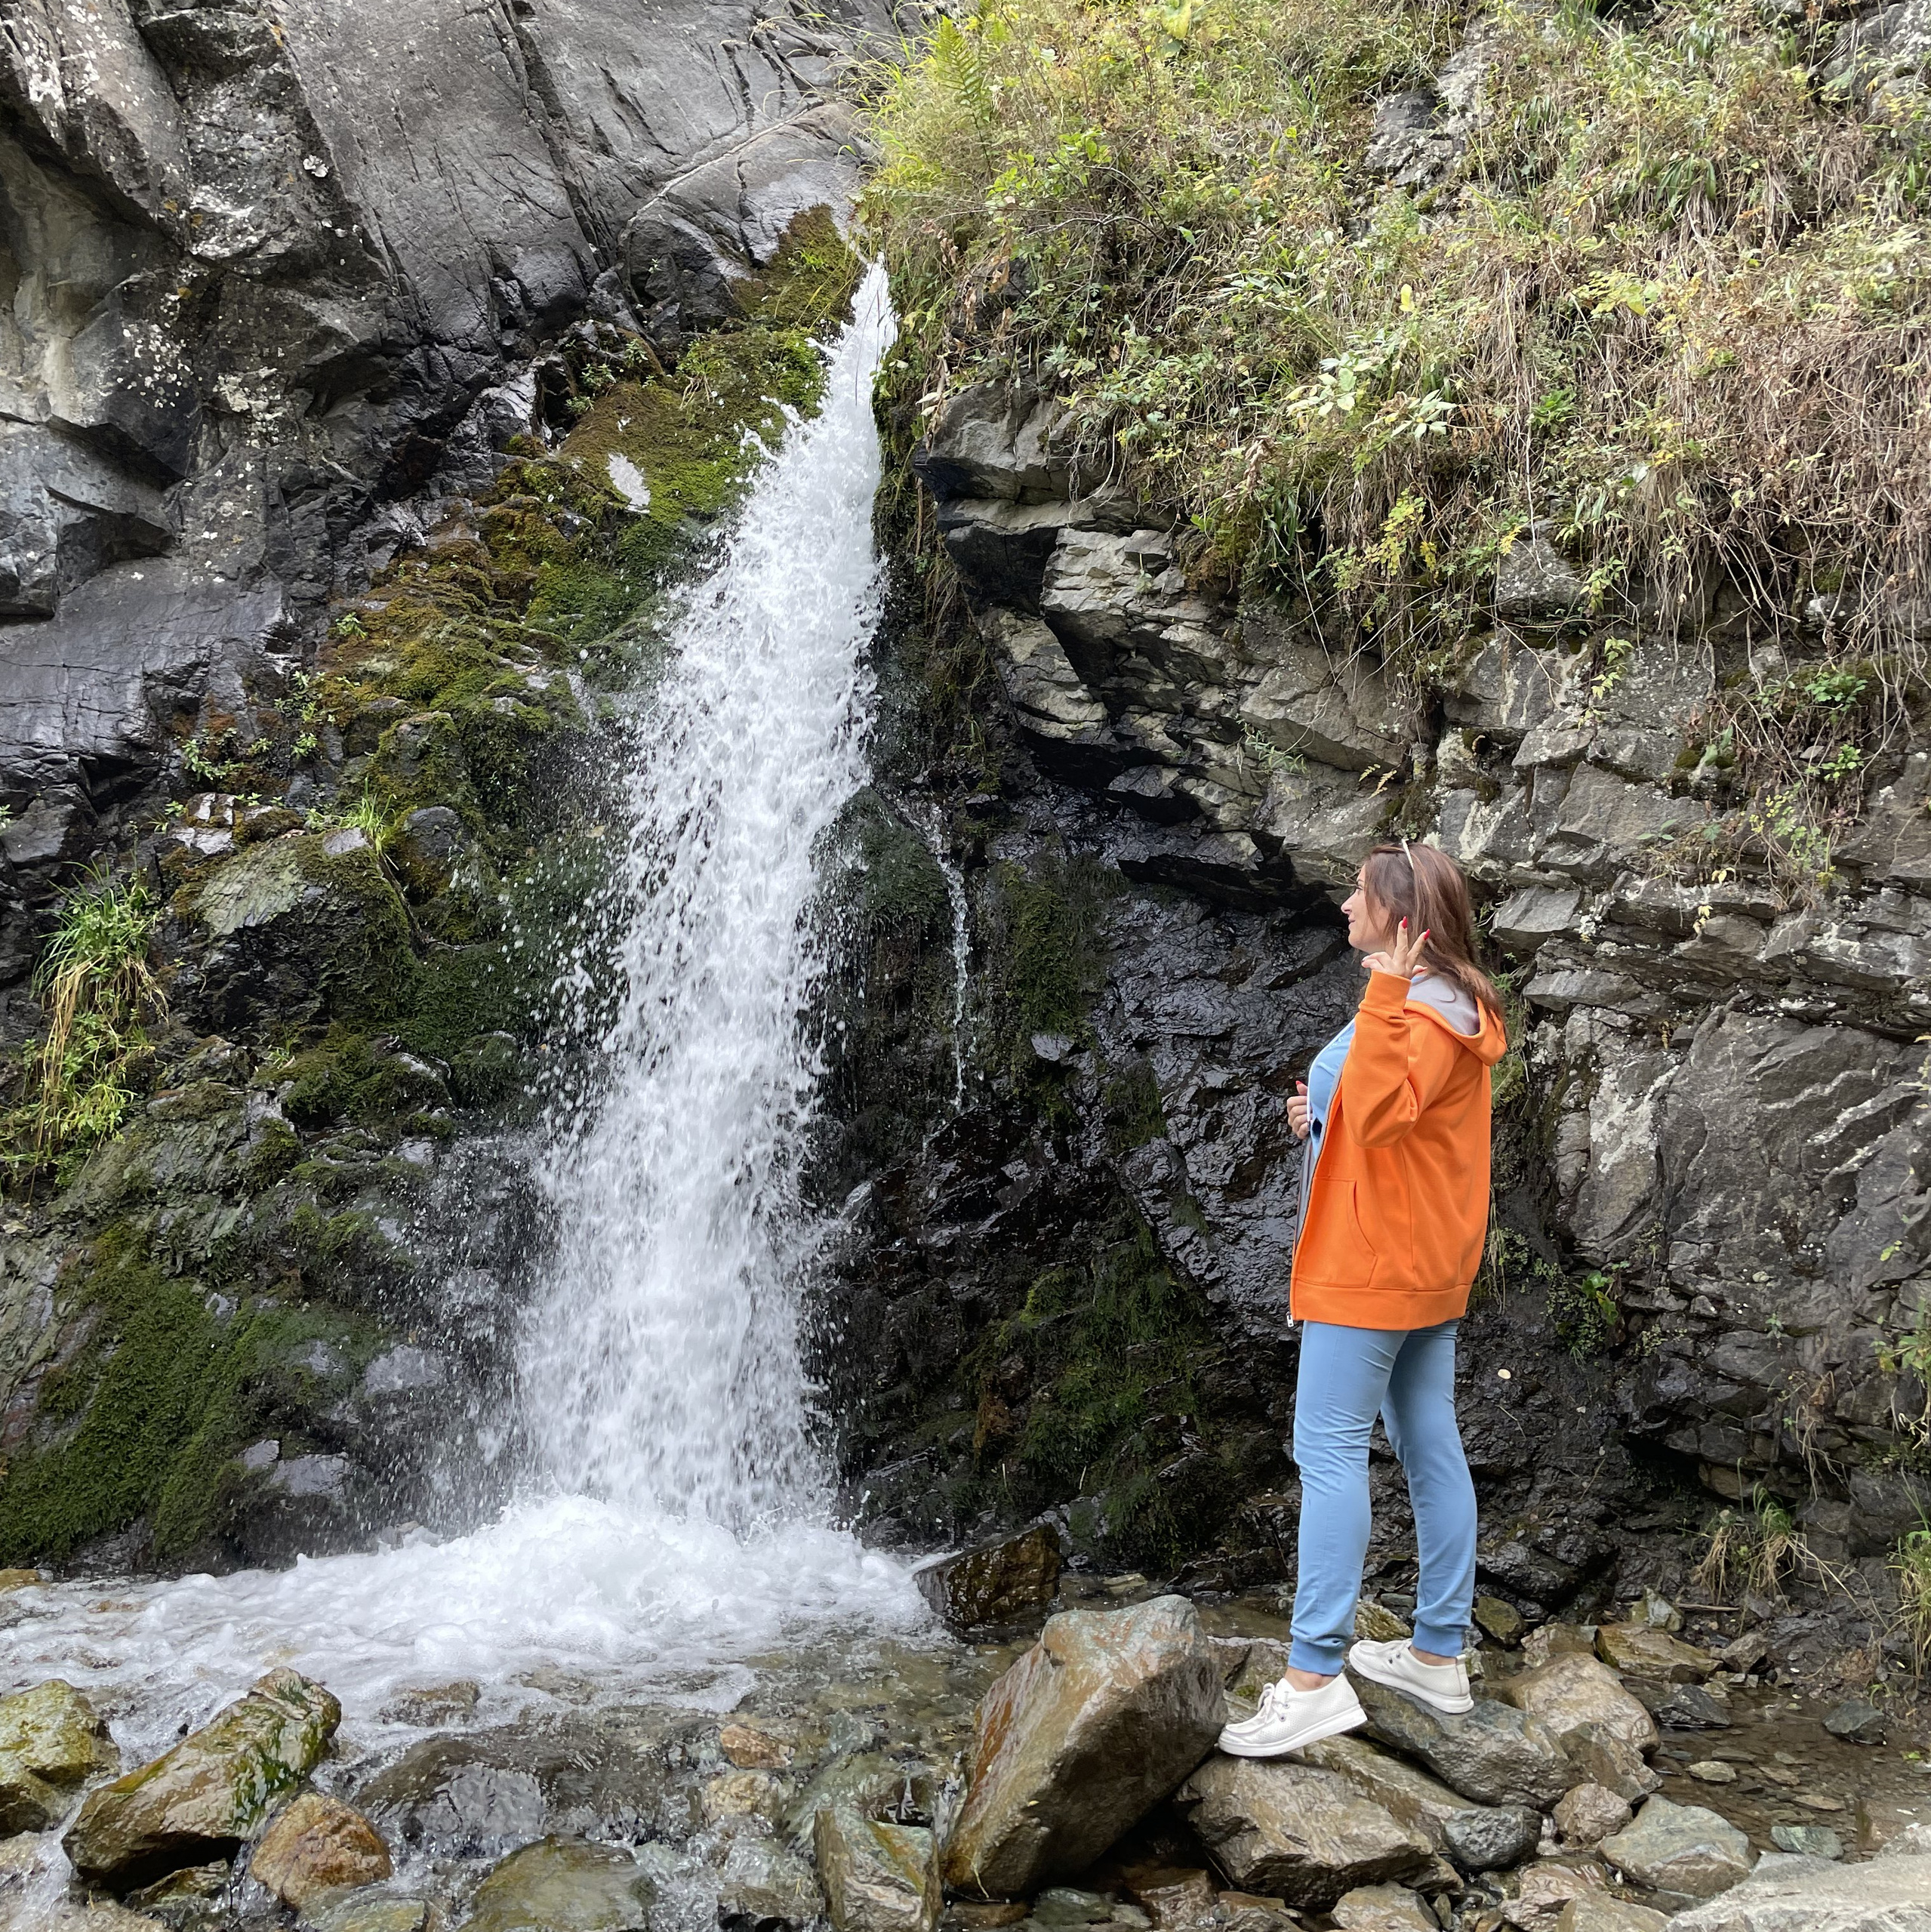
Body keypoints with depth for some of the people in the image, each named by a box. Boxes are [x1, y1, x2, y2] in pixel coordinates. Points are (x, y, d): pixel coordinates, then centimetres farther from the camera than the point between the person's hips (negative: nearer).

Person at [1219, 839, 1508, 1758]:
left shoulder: (1430, 1010, -18)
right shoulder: (1429, 1000, 16)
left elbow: (1380, 1113, -33)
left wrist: (1385, 992, -35)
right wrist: (1324, 1114, 10)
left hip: (1375, 1263, -11)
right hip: (1427, 1265, 11)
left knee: (1329, 1449, -9)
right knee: (1432, 1448, 12)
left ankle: (1315, 1677, -9)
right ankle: (1438, 1654, 20)